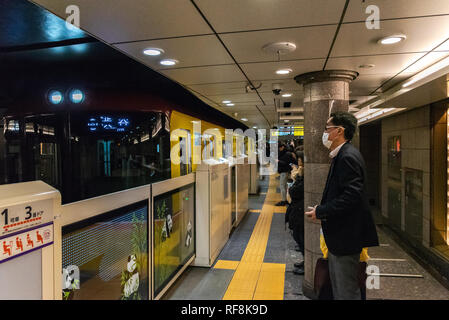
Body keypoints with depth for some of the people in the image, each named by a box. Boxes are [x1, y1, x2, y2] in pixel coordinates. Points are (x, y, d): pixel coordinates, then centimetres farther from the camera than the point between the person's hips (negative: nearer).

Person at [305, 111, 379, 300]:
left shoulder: (348, 157, -20)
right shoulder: (341, 155, 12)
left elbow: (352, 196, -27)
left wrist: (321, 212, -20)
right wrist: (321, 209, 5)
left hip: (346, 236, -10)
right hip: (339, 235, 10)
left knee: (347, 291, 5)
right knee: (337, 286, 24)